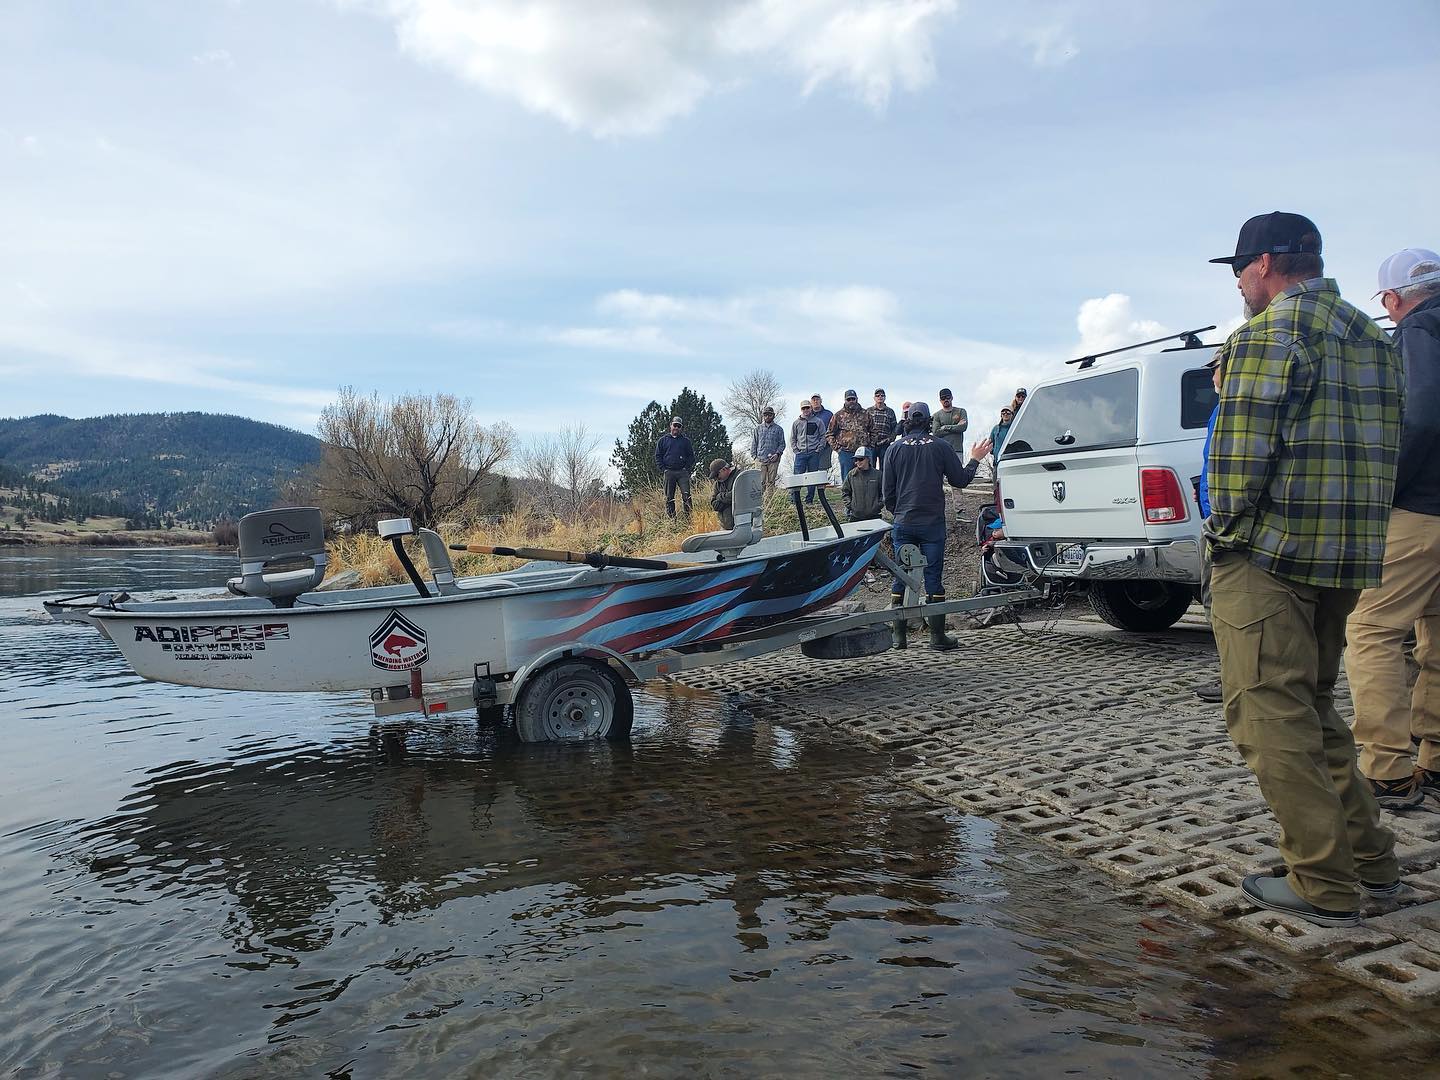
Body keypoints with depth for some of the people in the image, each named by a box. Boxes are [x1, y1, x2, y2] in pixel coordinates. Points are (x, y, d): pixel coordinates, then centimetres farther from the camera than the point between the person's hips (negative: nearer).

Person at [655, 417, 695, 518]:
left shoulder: (685, 441, 13)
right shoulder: (663, 440, 11)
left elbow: (691, 456, 14)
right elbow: (658, 456, 10)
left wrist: (687, 468, 0)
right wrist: (663, 470, -1)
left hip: (682, 472, 0)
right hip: (669, 472, 1)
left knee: (686, 494, -12)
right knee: (669, 497, 1)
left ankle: (689, 517, -11)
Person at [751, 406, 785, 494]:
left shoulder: (778, 429, 10)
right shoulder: (758, 429, 15)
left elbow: (782, 444, 9)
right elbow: (754, 443, 14)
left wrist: (777, 454, -7)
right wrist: (754, 456, 3)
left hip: (773, 460, -1)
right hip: (760, 459, 1)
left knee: (771, 482, -3)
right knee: (761, 481, -5)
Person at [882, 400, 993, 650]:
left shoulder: (896, 448, 3)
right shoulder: (940, 446, -2)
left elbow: (887, 490, 5)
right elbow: (960, 480, 5)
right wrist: (975, 460, 21)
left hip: (903, 524, 1)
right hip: (932, 524, -1)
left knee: (900, 577, 7)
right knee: (933, 577, 2)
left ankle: (898, 635, 8)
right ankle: (937, 636, 4)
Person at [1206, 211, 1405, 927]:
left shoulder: (1269, 331, -9)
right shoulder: (1371, 337, 20)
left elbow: (1244, 445, -19)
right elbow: (1382, 445, 20)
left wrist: (1229, 523, -8)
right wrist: (1347, 529, 19)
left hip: (1268, 553, -9)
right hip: (1349, 553, 10)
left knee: (1270, 714, -4)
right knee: (1310, 705, 20)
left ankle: (1325, 886, 0)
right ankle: (1369, 858, 25)